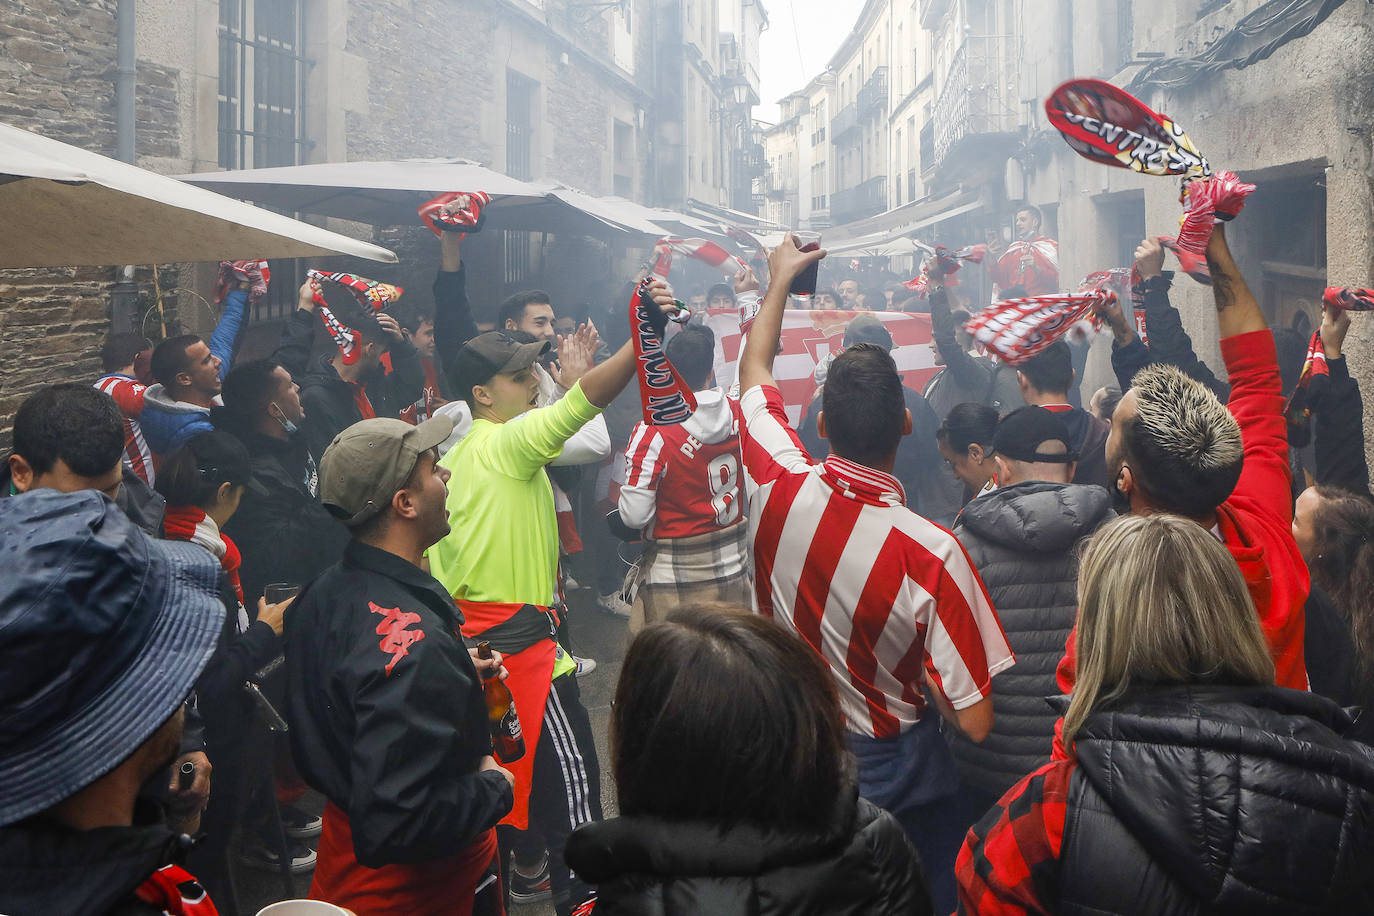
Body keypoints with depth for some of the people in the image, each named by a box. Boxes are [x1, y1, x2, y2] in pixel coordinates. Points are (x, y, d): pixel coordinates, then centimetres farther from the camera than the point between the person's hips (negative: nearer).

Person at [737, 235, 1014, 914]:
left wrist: (782, 279, 16)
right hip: (893, 770, -3)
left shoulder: (780, 490, -20)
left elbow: (753, 370, 2)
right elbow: (975, 722, -24)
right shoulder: (932, 553, -30)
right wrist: (923, 676, -4)